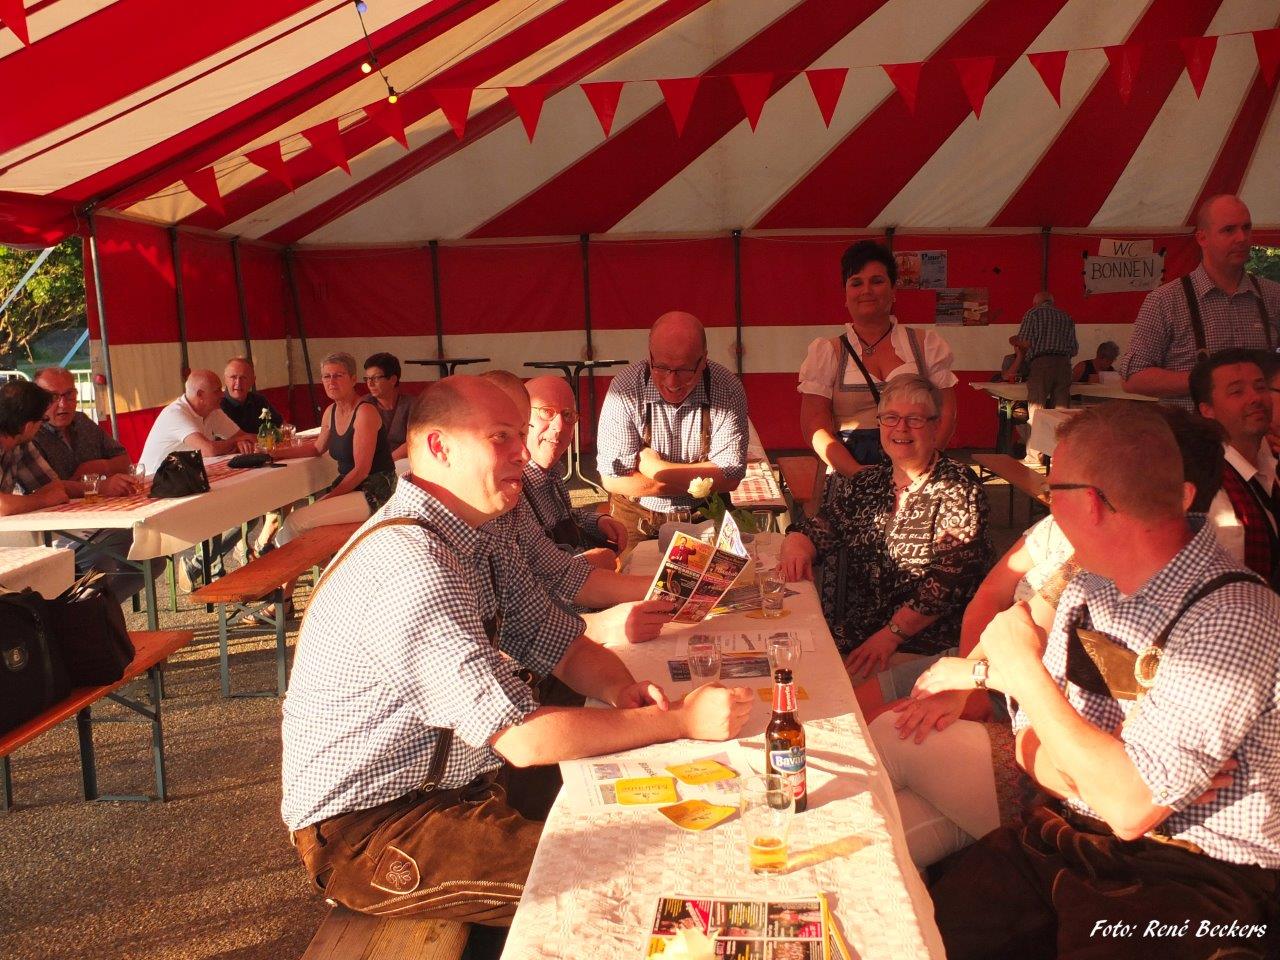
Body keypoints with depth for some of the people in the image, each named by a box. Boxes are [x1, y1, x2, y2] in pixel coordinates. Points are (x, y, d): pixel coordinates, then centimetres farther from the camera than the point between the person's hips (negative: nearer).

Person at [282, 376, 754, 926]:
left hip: (449, 781, 9)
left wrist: (622, 689, -16)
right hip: (366, 827, -9)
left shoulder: (476, 544, 4)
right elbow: (523, 738, -30)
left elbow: (565, 646, 6)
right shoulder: (412, 564, -28)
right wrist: (682, 720, -25)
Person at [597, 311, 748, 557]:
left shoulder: (727, 390, -12)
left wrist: (654, 468, -15)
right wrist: (700, 481, -15)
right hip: (636, 519, 0)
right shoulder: (625, 389, -14)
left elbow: (730, 477, -13)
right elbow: (612, 479, -15)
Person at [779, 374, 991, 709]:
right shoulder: (866, 483, 13)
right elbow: (819, 526, 11)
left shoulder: (958, 489, -5)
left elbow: (949, 580, -14)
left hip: (923, 650, -5)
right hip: (852, 636, 5)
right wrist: (797, 543, -14)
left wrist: (891, 634, -20)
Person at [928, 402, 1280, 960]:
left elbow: (1131, 808, -23)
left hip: (1191, 876, -5)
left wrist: (1025, 670, -15)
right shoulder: (1086, 591, 6)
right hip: (1060, 844, 6)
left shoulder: (1233, 617, -18)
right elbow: (1033, 749, 8)